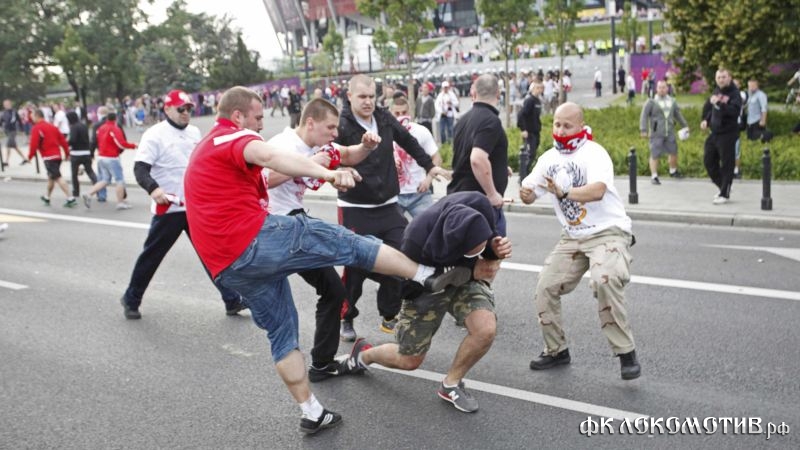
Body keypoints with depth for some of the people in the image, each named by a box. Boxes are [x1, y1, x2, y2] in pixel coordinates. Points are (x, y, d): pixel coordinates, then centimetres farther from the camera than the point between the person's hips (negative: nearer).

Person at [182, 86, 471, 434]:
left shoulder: (202, 152, 27)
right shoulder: (233, 137, -3)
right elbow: (269, 156, -27)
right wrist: (327, 173, -43)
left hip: (229, 268, 9)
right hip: (257, 239, -9)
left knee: (281, 332, 16)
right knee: (350, 244, -2)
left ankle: (312, 413, 20)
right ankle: (430, 276, 3)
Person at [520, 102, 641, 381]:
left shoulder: (594, 153, -14)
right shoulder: (550, 158, 7)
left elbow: (597, 190, -32)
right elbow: (530, 193, 3)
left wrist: (564, 193, -49)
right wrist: (526, 193, -22)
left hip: (608, 232, -7)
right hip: (572, 238, 7)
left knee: (604, 281, -32)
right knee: (545, 288, 1)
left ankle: (626, 353, -17)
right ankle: (556, 350, 21)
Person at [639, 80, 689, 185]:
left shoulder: (672, 101, 10)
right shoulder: (651, 102, -6)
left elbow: (678, 114, 22)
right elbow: (644, 116, -9)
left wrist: (685, 125, 26)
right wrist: (643, 130, -17)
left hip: (670, 133, 5)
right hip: (656, 133, -5)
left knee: (673, 152, 14)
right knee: (655, 155, -5)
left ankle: (673, 171, 36)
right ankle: (654, 176, 5)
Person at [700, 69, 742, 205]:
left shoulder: (734, 94, -12)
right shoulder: (716, 91, 9)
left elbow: (734, 111, -28)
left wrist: (718, 104, -35)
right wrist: (706, 119, 9)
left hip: (727, 134, -8)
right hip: (714, 132, 8)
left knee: (727, 164, -3)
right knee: (708, 161, 13)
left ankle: (725, 194, 6)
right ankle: (723, 187, 29)